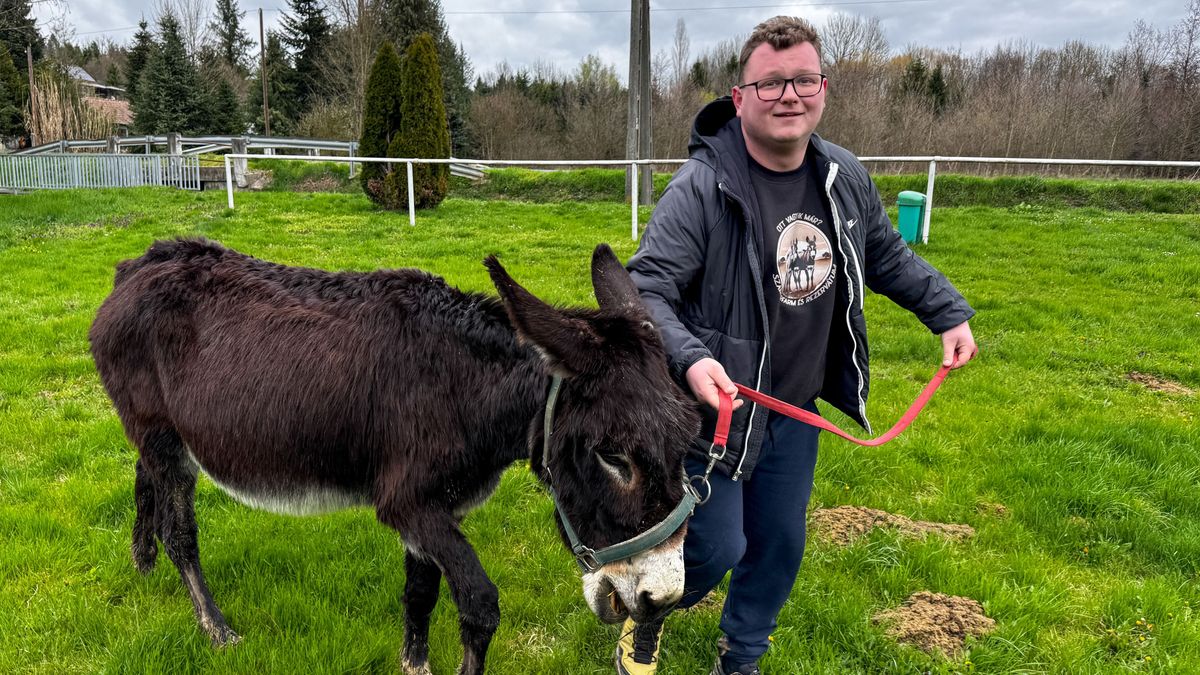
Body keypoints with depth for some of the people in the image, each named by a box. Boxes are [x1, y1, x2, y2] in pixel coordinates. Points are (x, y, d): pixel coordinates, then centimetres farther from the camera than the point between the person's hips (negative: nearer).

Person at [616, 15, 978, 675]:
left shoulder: (845, 179, -1)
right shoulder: (702, 186, -21)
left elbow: (889, 257, 16)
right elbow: (645, 287, -25)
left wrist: (949, 312, 12)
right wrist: (688, 358, -41)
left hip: (796, 411, 6)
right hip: (718, 406, -6)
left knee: (780, 546, 17)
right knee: (717, 549, 1)